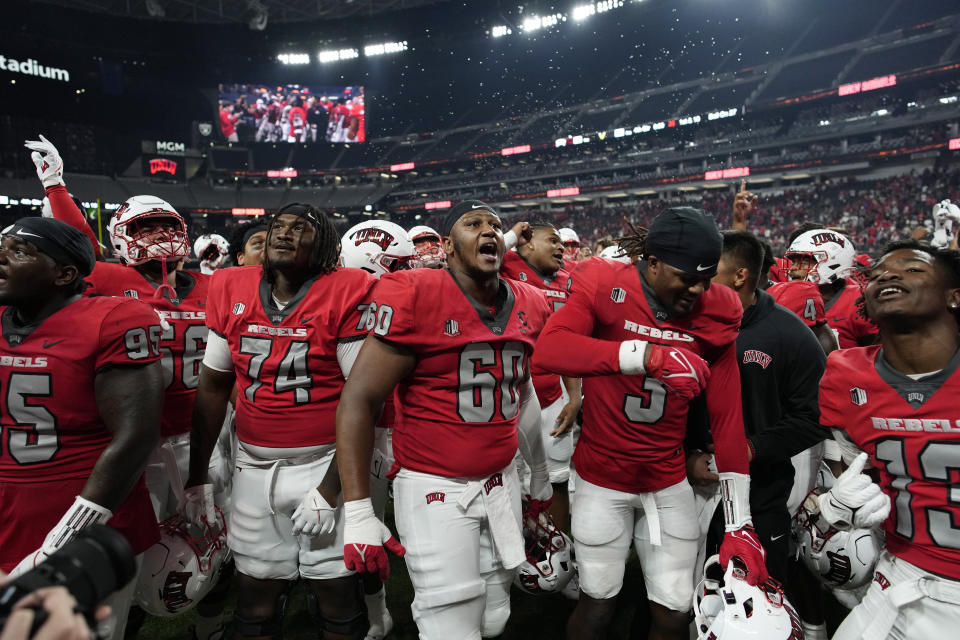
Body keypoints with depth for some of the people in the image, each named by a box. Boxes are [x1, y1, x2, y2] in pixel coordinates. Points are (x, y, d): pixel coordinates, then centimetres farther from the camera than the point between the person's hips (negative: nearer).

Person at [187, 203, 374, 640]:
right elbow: (213, 385, 11)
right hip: (254, 467, 4)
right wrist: (198, 474, 13)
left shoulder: (347, 294, -11)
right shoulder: (231, 291, 3)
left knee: (337, 595, 8)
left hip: (326, 463, -3)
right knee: (255, 599, 14)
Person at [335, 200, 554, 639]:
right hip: (435, 489, -6)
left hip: (501, 483, 6)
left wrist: (540, 473, 25)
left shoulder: (529, 305, 3)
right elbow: (359, 401, -15)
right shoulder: (413, 296, -16)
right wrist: (357, 511, -17)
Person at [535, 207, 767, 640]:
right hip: (603, 479, -3)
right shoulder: (605, 287, -14)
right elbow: (548, 349, -32)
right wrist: (648, 355, -41)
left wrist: (738, 523, -6)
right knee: (598, 604, 10)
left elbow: (728, 419, -4)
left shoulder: (715, 312, -5)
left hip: (669, 483, 3)